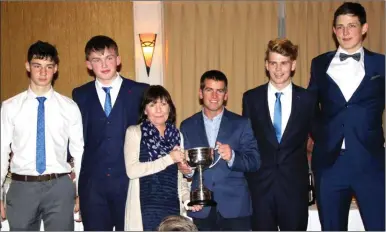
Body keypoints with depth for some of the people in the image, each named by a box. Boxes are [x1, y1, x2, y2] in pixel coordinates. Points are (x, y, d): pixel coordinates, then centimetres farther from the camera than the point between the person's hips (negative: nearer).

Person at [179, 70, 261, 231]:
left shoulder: (241, 123, 1)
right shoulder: (187, 126, 7)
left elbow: (255, 162, -4)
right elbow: (184, 162, 10)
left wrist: (232, 157, -22)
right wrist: (186, 169, -13)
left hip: (235, 207, -1)